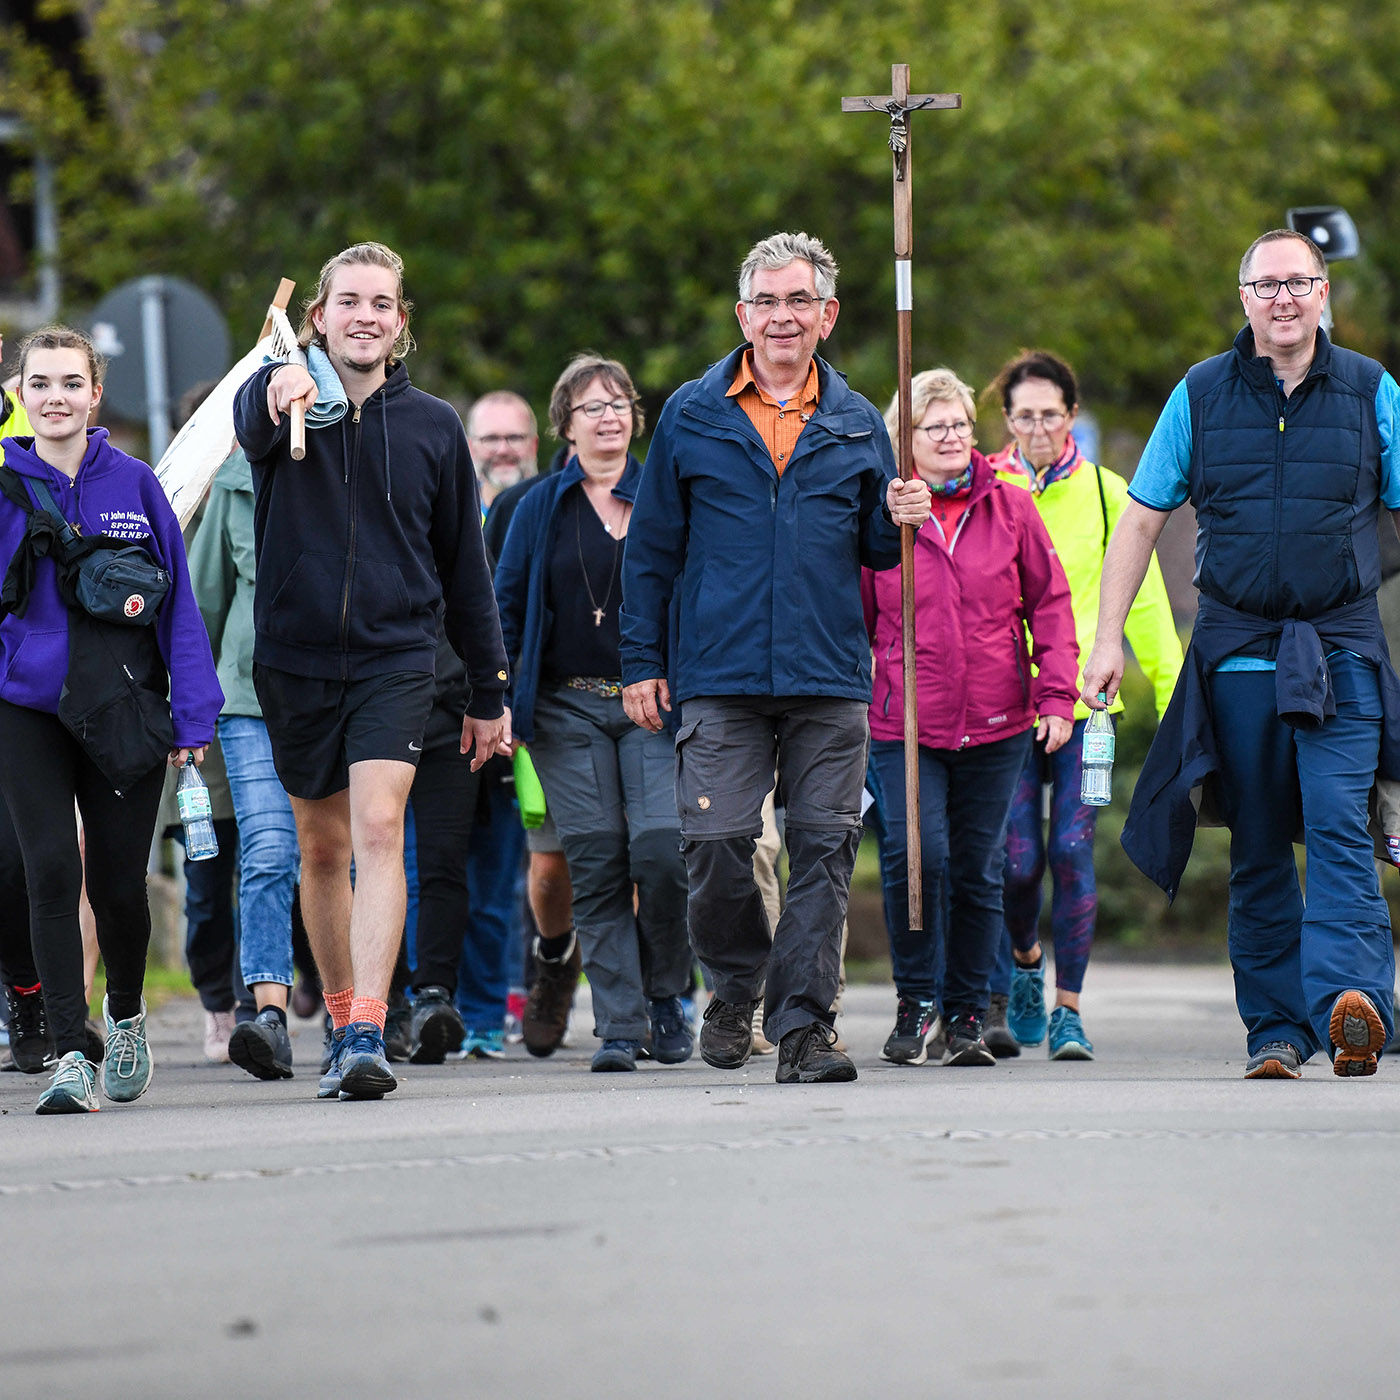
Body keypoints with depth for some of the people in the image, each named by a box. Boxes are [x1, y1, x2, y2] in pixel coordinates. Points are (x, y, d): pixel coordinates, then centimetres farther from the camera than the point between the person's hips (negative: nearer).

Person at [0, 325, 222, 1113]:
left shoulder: (134, 484, 2)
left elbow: (179, 601, 3)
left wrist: (192, 716, -1)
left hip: (122, 711, 0)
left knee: (118, 884, 5)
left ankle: (126, 1012, 34)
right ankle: (72, 1055, -10)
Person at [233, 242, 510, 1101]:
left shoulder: (433, 426, 5)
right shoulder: (289, 402, 0)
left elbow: (466, 566, 12)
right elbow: (251, 423, -28)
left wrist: (490, 692, 14)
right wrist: (278, 391, -53)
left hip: (397, 656, -1)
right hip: (295, 659, 1)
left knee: (380, 829, -18)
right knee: (323, 850, 11)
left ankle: (369, 1035, -25)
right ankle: (343, 1024, 26)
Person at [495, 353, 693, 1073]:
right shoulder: (542, 508, 11)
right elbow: (507, 606, 11)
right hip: (568, 708, 1)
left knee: (661, 849, -16)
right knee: (595, 864, -3)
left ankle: (665, 994, 6)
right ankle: (618, 1025, 1)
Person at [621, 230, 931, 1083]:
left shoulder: (856, 424, 11)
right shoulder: (692, 418, 7)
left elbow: (873, 550, 18)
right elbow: (652, 548, 10)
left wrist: (900, 521, -5)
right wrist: (643, 660, 5)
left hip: (830, 677, 1)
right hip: (720, 676, -1)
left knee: (825, 848, -3)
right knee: (716, 844, -8)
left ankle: (804, 1025, 2)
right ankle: (736, 989, 18)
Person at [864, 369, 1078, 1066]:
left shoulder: (1011, 509, 6)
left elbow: (1049, 604, 10)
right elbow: (855, 618, 8)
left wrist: (1056, 695, 2)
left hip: (996, 724, 2)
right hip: (904, 724, -2)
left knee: (979, 871, 6)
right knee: (915, 851, -17)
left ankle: (965, 1015, 18)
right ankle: (914, 1002, 1)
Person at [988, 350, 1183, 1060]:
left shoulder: (1104, 493, 4)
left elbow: (1143, 600, 8)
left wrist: (1174, 692, 5)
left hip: (1084, 698, 0)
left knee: (1072, 849, -7)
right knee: (1017, 858, -3)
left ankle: (1067, 1011, 3)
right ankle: (1024, 960, 28)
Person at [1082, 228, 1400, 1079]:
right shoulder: (1200, 395, 8)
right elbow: (1141, 520, 11)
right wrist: (1108, 638, 6)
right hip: (1237, 650, 2)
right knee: (1258, 851, 4)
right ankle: (1276, 1032, 9)